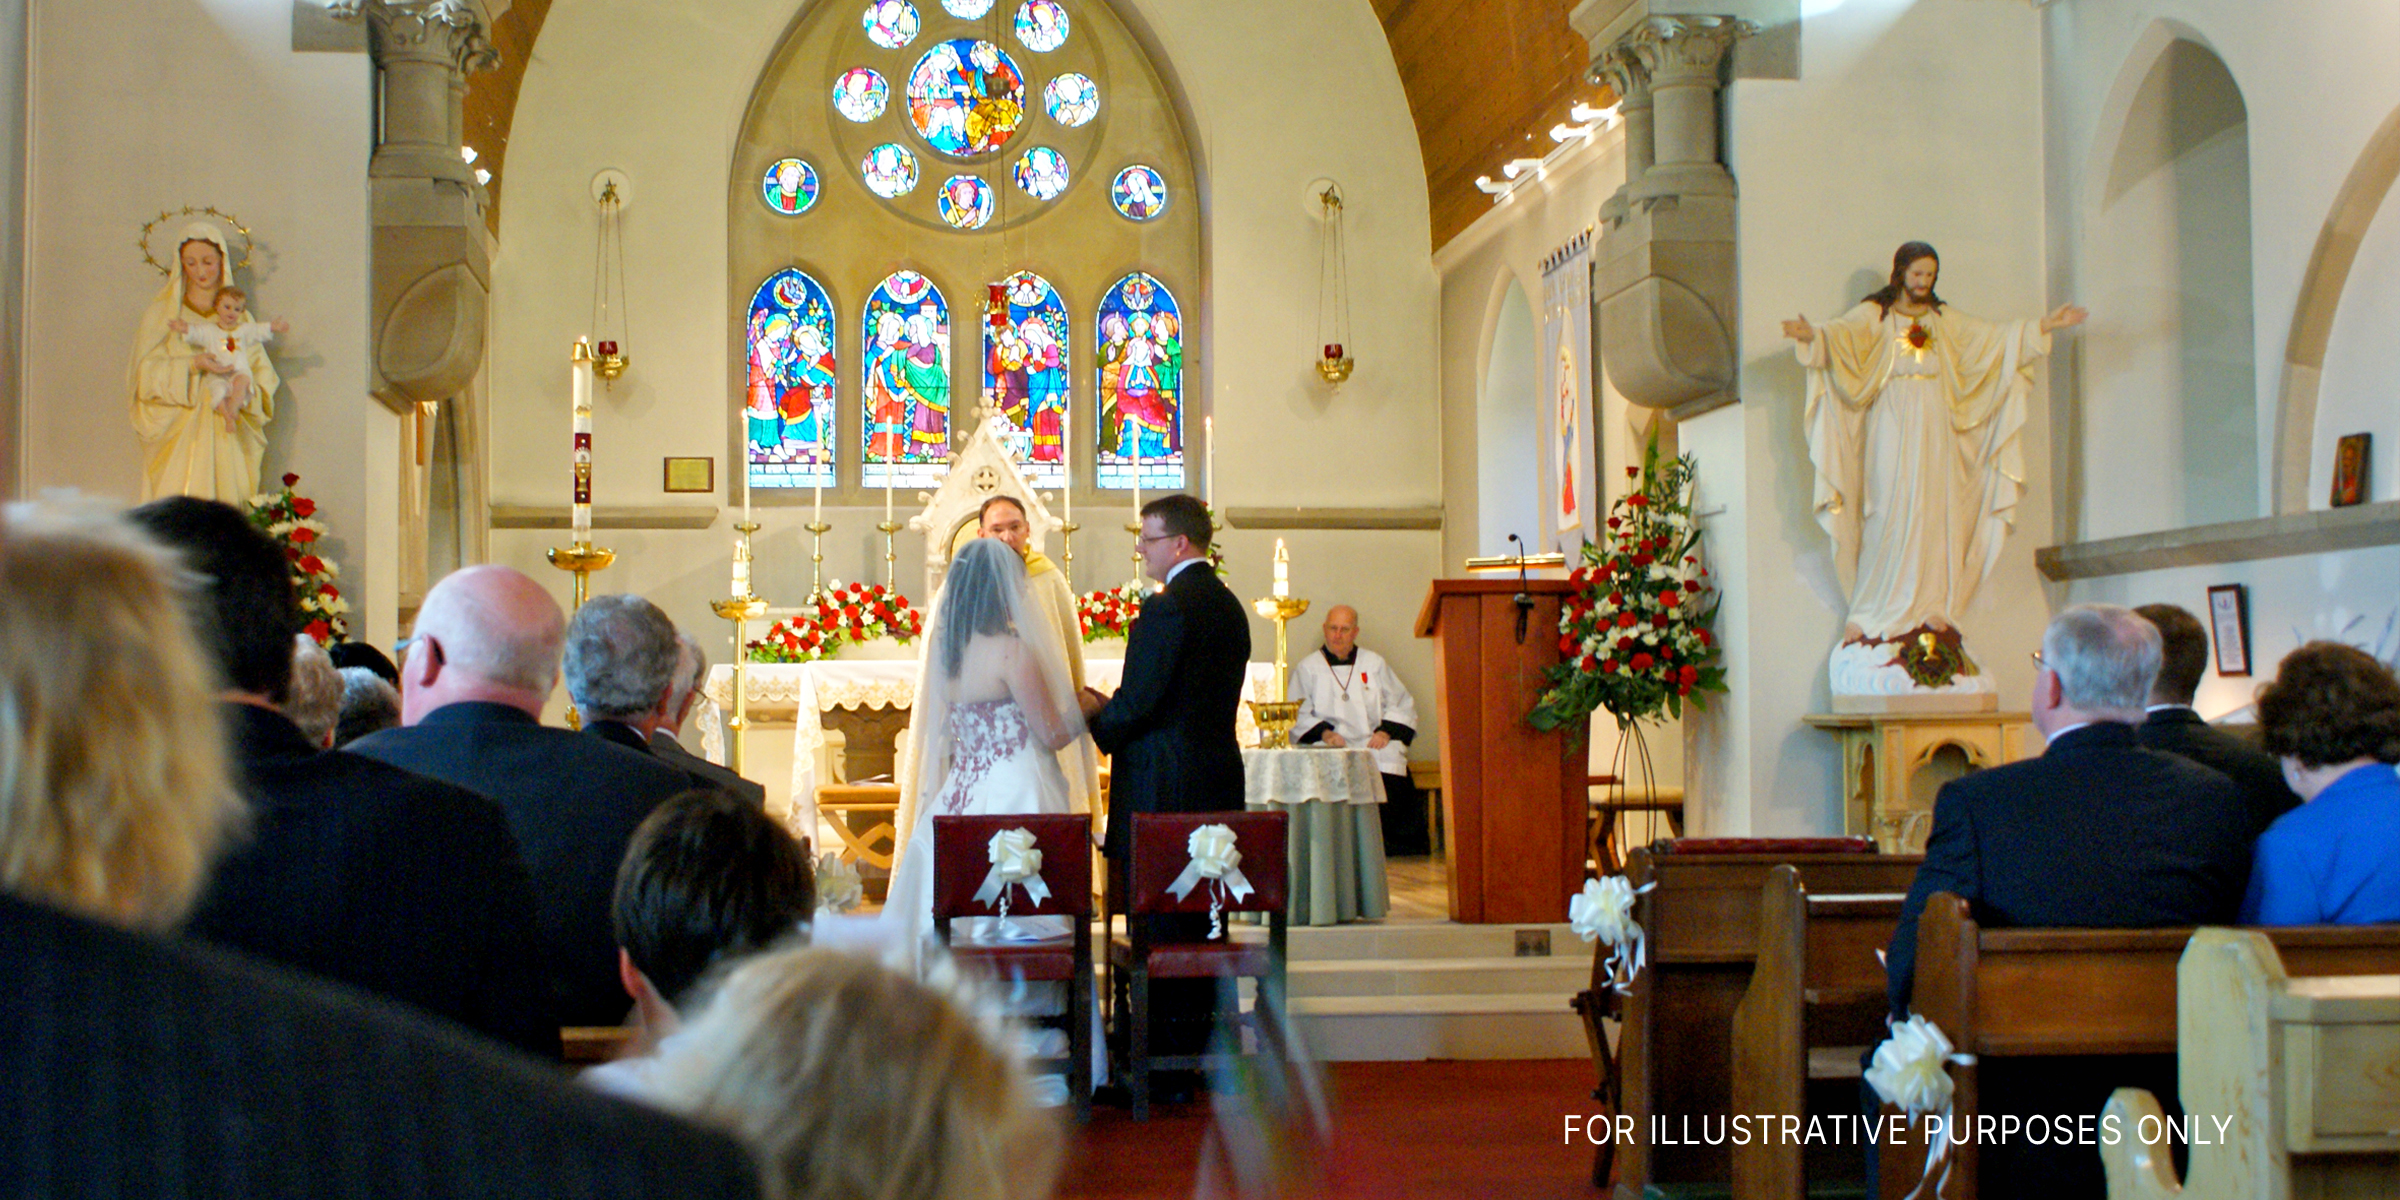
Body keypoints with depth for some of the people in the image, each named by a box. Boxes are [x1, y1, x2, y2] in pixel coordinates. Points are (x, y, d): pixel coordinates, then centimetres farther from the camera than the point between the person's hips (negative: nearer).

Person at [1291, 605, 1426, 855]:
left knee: (1390, 760, -32)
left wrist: (1386, 731, -3)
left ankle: (1386, 842, -26)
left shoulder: (1374, 663, 22)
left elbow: (1402, 705, 17)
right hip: (1330, 748, -1)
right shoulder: (1307, 668, 17)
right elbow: (1298, 715, 7)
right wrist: (1324, 733, -11)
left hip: (1375, 743, 1)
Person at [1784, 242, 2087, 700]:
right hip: (1891, 422, -5)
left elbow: (1995, 337, 22)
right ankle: (1873, 616, -8)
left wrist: (2043, 327, 16)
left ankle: (1930, 609, 2)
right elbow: (1842, 334, -15)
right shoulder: (1874, 315, 3)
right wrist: (1812, 335, -37)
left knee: (1935, 512, -1)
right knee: (1893, 511, -11)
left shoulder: (1945, 321, 18)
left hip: (1934, 425, 5)